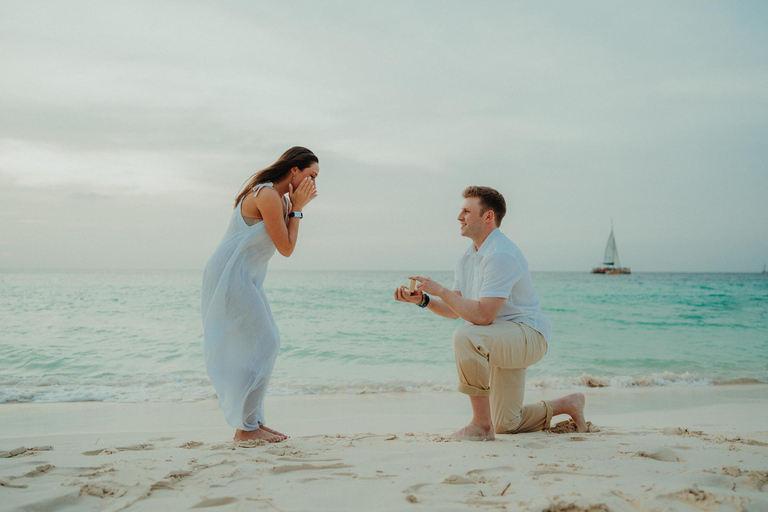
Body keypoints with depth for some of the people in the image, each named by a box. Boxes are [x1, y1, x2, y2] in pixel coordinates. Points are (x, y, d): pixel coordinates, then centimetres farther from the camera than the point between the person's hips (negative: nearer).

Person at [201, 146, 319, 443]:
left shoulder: (279, 197, 13)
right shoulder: (267, 195, -18)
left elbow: (286, 244, 12)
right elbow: (286, 248, -15)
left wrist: (296, 208, 3)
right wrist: (297, 208, -8)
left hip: (243, 278, 10)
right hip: (231, 276, -10)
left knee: (266, 344, 11)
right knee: (262, 345, -9)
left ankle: (252, 421, 19)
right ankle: (246, 428, -1)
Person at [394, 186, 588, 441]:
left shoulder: (501, 255, -22)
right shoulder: (467, 258, 8)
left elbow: (483, 316, -29)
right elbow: (454, 310, 12)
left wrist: (440, 290, -24)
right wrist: (423, 299, -4)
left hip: (528, 334, -10)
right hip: (503, 342, 10)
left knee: (466, 337, -36)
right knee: (506, 425, 14)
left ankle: (481, 424, -24)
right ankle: (569, 404, 35)